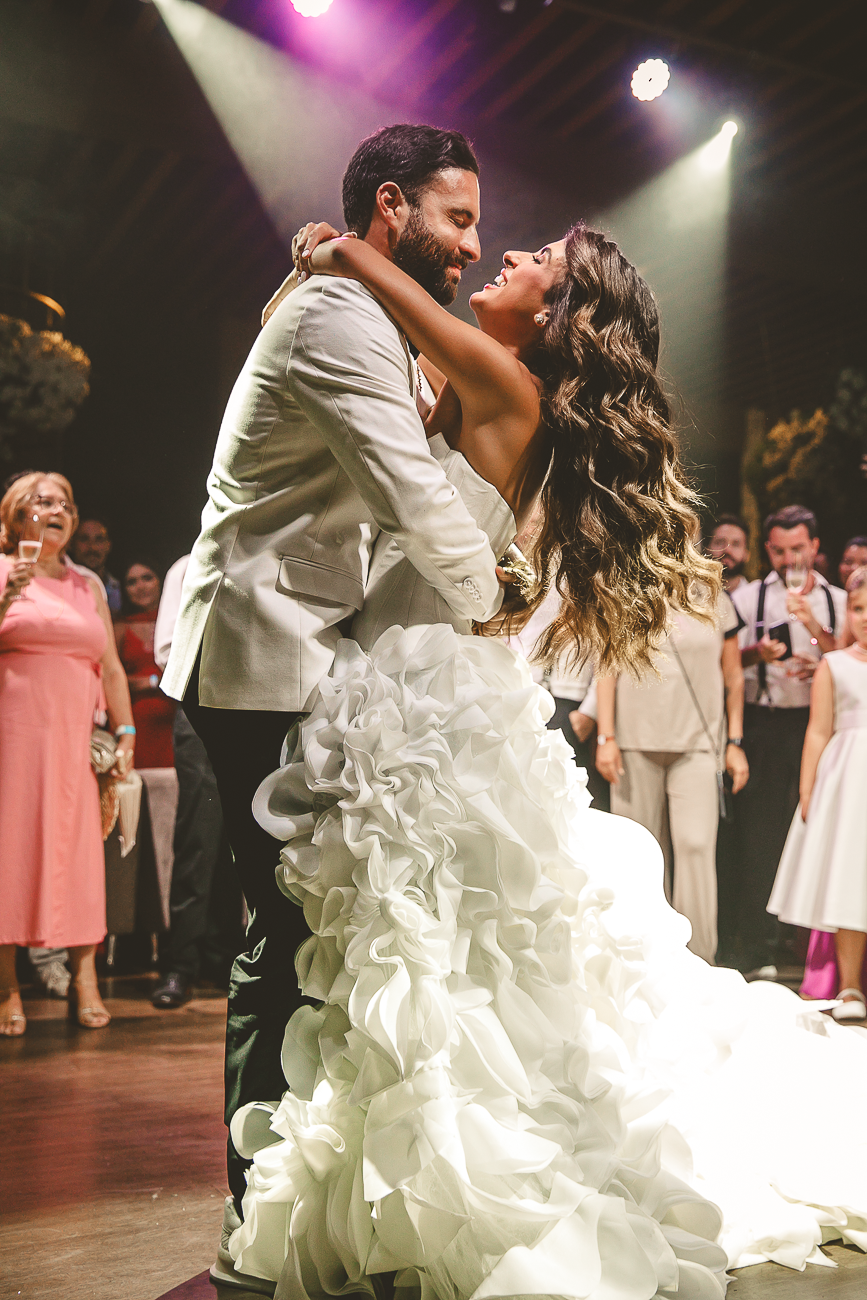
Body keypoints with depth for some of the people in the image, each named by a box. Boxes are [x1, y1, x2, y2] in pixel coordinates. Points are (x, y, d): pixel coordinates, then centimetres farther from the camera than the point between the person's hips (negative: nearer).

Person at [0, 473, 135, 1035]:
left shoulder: (89, 587, 18)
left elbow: (111, 667, 17)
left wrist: (126, 735, 9)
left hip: (77, 736, 4)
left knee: (80, 849, 0)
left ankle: (85, 981, 5)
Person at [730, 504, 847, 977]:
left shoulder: (838, 602, 12)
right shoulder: (748, 598, 7)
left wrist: (813, 626, -10)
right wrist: (756, 652, -14)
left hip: (817, 723, 1)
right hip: (763, 725, -1)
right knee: (760, 836, -2)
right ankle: (758, 949, 7)